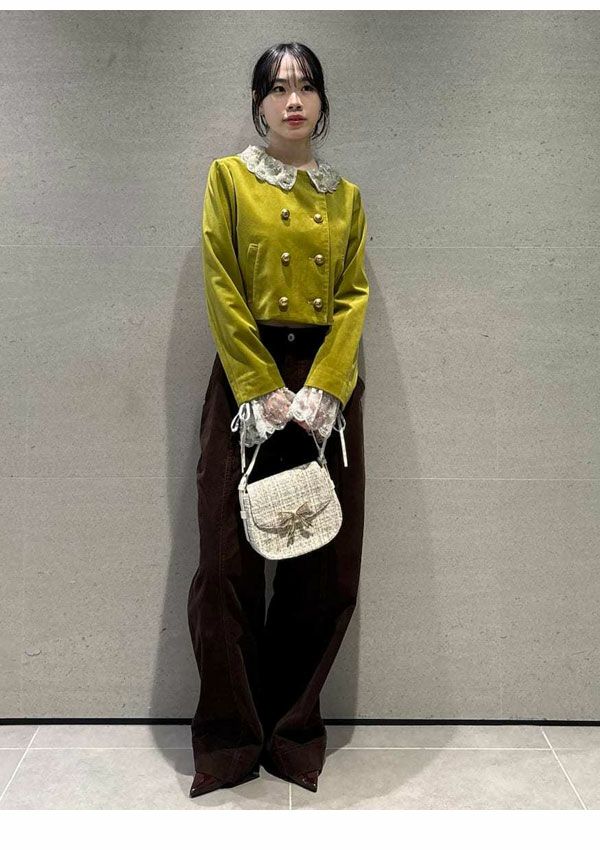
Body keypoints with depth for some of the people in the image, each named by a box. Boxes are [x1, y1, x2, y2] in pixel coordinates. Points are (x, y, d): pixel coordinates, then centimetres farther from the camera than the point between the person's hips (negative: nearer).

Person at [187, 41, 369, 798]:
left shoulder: (345, 195, 14)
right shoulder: (229, 176, 6)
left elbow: (353, 295, 4)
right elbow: (223, 290, -4)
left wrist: (318, 391, -11)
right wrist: (265, 393, -13)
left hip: (329, 384, 3)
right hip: (247, 380, -3)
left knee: (326, 567, 3)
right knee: (228, 564, -3)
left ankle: (293, 729, 21)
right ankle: (229, 740, 15)